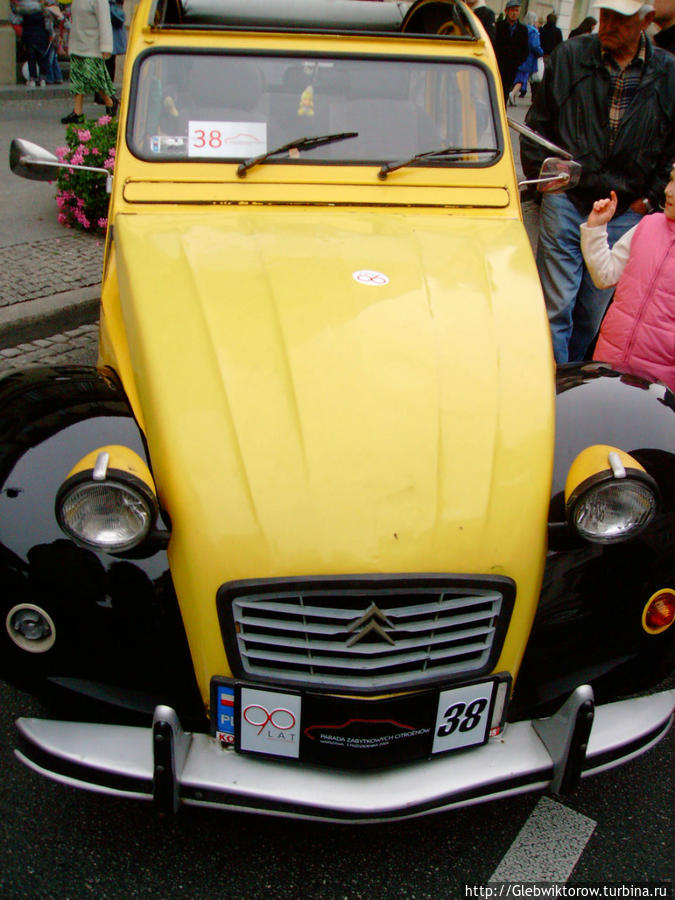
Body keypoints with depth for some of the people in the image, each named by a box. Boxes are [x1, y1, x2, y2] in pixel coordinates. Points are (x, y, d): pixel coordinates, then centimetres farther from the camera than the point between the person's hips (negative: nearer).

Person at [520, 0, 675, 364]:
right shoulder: (569, 56, 2)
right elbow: (537, 126, 9)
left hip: (625, 214, 2)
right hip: (566, 201, -1)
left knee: (594, 312, 9)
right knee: (556, 305, -3)